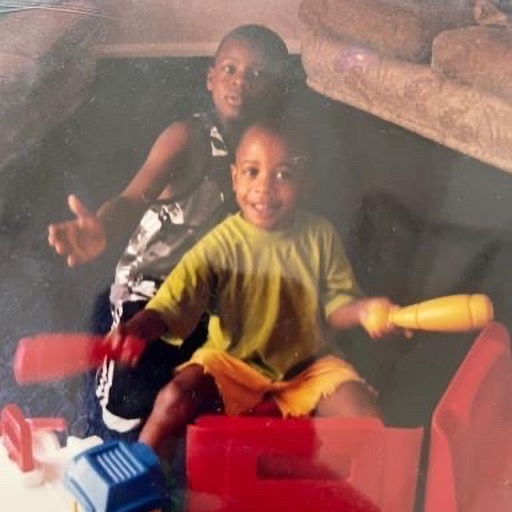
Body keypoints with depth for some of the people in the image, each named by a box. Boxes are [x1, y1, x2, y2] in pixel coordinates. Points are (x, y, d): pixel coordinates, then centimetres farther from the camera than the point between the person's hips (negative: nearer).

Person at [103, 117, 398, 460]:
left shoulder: (320, 235, -7)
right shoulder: (221, 244, -15)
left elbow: (336, 304, -1)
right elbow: (174, 301, -22)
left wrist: (363, 310, -24)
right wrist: (140, 327, -44)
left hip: (308, 365, 2)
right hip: (232, 362, -1)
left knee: (366, 419, -20)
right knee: (173, 401, -26)